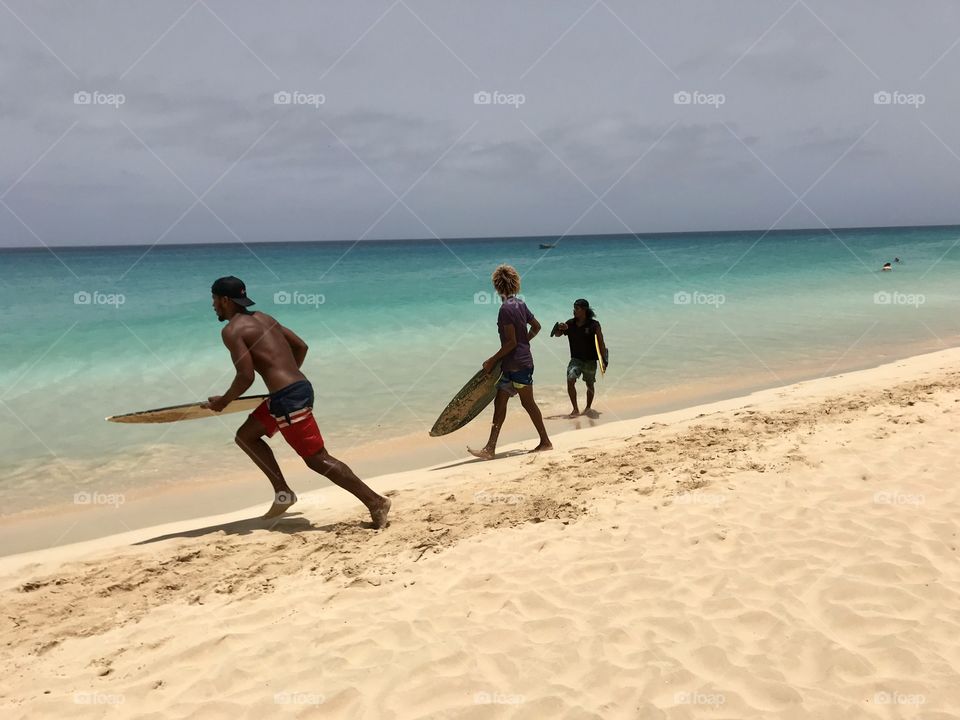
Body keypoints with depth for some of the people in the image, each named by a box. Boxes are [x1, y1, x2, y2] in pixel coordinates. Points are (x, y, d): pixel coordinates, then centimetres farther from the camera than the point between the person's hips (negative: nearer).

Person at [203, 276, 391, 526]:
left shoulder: (231, 331, -6)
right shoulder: (262, 318, 20)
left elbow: (246, 376, -14)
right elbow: (301, 346, 21)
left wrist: (222, 402, 2)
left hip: (287, 397, -9)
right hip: (298, 387, 9)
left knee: (318, 460, -3)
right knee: (245, 435, 22)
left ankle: (375, 502, -3)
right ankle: (283, 492, 18)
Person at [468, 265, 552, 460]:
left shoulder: (506, 308, -18)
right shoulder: (520, 304, 8)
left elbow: (511, 342, -20)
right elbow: (536, 326, 18)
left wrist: (492, 360, -13)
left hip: (518, 364, -9)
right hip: (510, 365, 9)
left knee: (528, 403, 3)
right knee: (500, 401, 7)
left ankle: (545, 442, 16)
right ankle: (490, 448, 6)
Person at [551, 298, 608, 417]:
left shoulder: (594, 325, -12)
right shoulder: (570, 323, -4)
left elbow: (601, 343, -8)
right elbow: (557, 335, 2)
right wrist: (560, 329, -20)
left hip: (590, 360, -2)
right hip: (576, 359, 2)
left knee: (589, 385, 12)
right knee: (570, 381, -16)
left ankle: (588, 407, 35)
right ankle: (575, 409, -4)